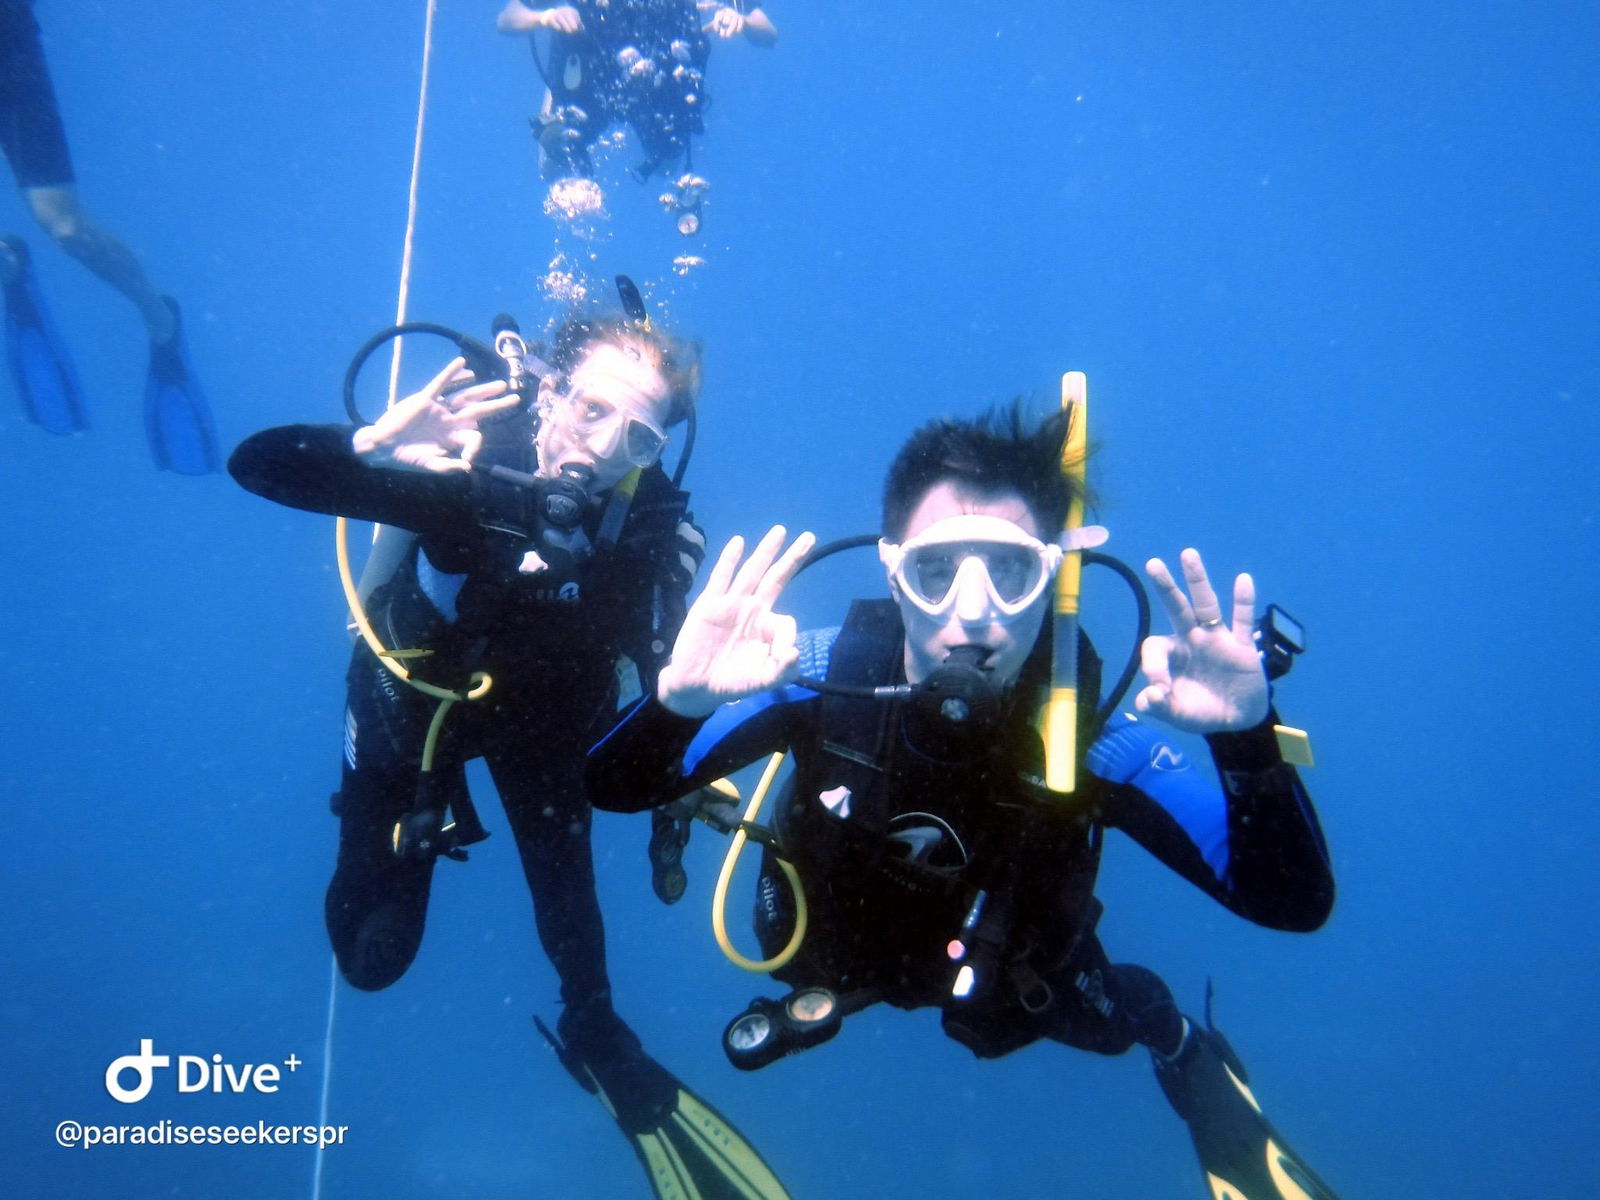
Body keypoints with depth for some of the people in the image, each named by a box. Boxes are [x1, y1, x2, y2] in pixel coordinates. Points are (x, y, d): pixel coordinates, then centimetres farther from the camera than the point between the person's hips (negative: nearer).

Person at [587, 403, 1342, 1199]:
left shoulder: (1091, 735, -34)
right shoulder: (826, 679, -34)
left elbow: (1293, 903, -33)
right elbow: (616, 787, -32)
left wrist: (1247, 740, -51)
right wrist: (677, 701, -54)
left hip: (1014, 983, 0)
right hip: (837, 951, 0)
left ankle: (1175, 1046, 41)